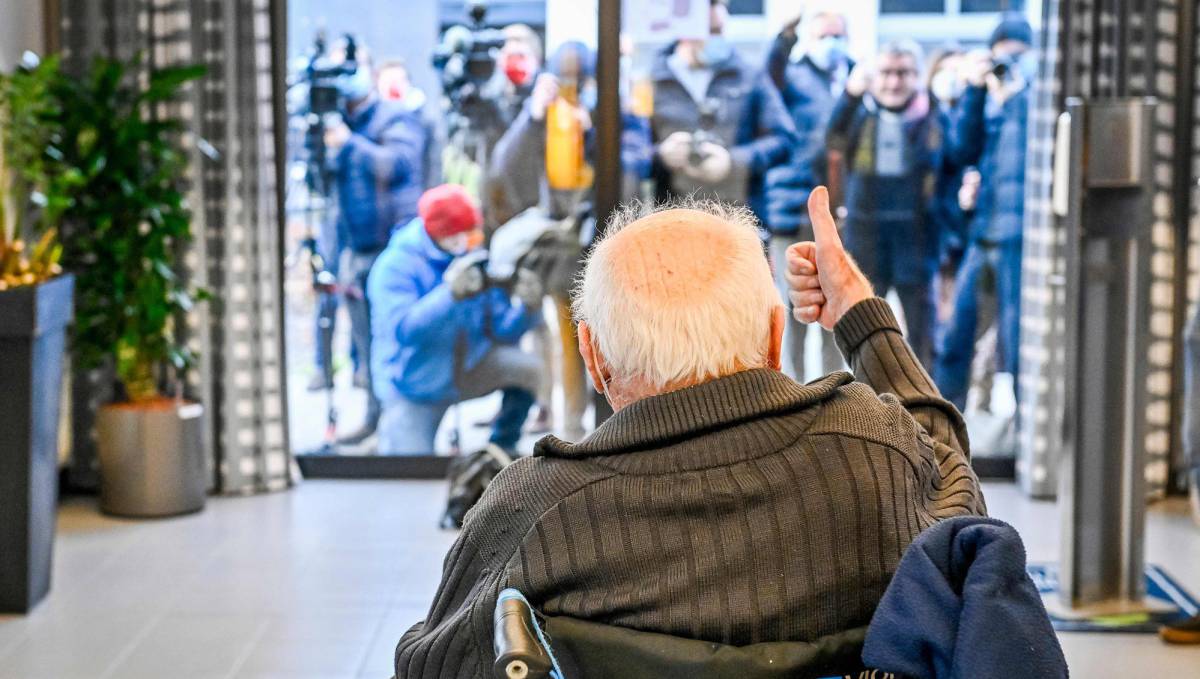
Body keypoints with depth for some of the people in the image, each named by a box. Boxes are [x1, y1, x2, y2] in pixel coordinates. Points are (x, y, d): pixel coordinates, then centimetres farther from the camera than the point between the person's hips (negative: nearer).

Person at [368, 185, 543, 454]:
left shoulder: (478, 261, -5)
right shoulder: (395, 267, -19)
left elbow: (501, 329, -3)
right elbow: (403, 329, -33)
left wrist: (527, 308, -25)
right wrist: (451, 293, -45)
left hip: (468, 368, 4)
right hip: (415, 387, -4)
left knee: (528, 368, -18)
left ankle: (502, 449, 1)